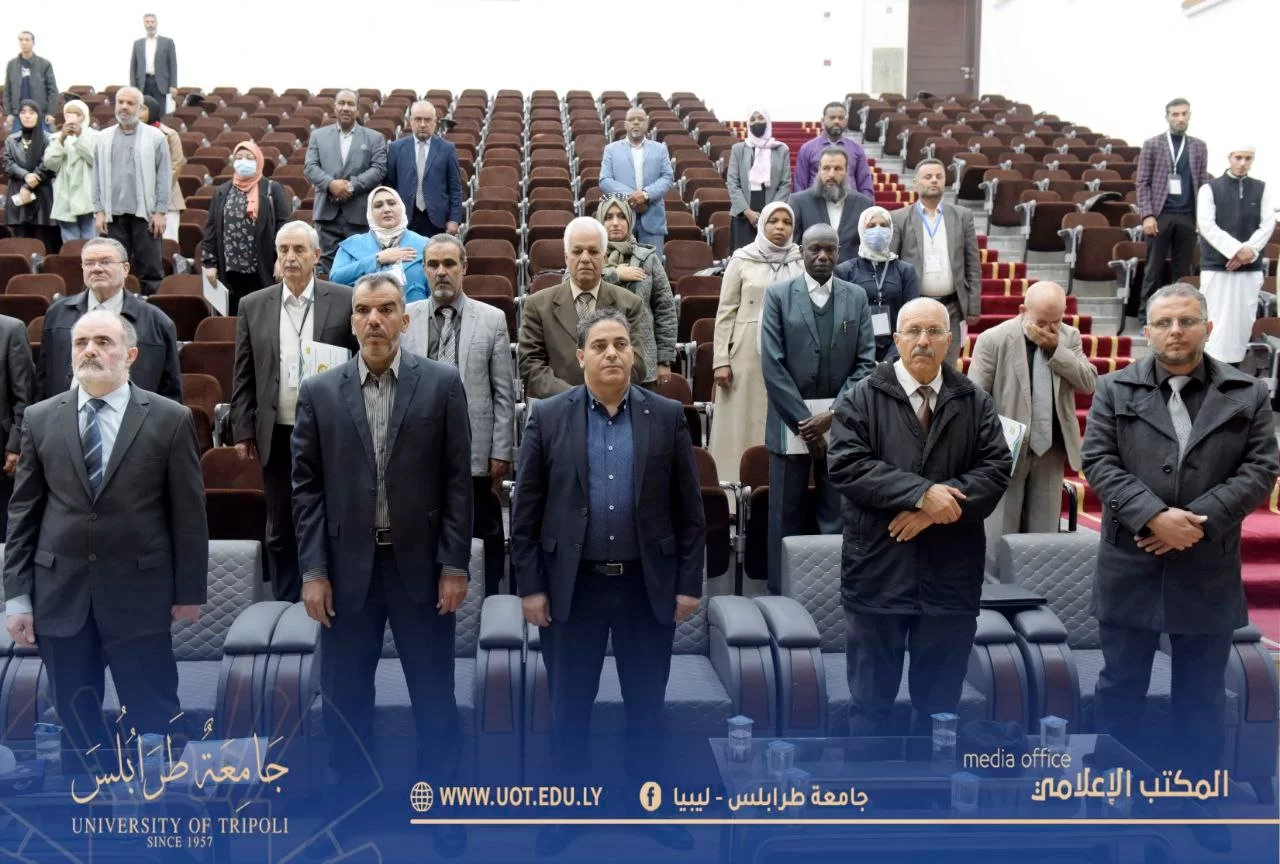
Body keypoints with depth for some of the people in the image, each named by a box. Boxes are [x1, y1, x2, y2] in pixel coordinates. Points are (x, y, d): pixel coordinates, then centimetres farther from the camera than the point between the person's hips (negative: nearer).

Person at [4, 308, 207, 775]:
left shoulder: (170, 418, -3)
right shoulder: (40, 418, 5)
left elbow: (188, 512, -1)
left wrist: (190, 592, -1)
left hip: (139, 591, -2)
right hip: (60, 592, 3)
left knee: (156, 718, 4)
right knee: (75, 720, 12)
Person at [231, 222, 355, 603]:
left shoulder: (345, 301, -1)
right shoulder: (253, 306, 6)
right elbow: (243, 376, 7)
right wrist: (243, 432, 2)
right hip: (277, 437, 2)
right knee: (281, 533, 10)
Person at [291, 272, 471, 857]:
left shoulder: (442, 383, -1)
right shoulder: (319, 391, 3)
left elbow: (457, 480, -2)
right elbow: (306, 486, 2)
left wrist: (455, 565, -6)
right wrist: (313, 571, -4)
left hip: (420, 564, -1)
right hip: (347, 566, 1)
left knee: (434, 698, 8)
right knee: (344, 699, 10)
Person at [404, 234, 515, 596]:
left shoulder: (492, 319, 3)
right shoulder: (404, 318, 6)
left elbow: (504, 394, 2)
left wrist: (501, 453, -2)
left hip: (475, 454, -1)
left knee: (484, 541, 6)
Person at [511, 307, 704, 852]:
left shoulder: (667, 416, 1)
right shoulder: (549, 417, -2)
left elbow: (689, 509, 2)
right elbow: (526, 510, -1)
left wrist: (689, 583, -1)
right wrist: (530, 585, -5)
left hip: (648, 584, 1)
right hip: (573, 584, -1)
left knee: (647, 701, 13)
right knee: (569, 703, 10)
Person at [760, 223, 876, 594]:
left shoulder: (857, 297, 7)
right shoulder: (778, 295, 1)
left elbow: (865, 363, 3)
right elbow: (772, 365, -5)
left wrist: (833, 416, -9)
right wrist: (804, 421, -9)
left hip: (841, 422, 2)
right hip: (791, 419, -1)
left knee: (837, 516, 5)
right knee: (786, 517, 4)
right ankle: (782, 597, 13)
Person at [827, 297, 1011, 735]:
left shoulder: (975, 402, 8)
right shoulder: (860, 399, 0)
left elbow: (997, 469, -1)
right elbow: (846, 465, -12)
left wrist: (935, 508, -15)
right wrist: (921, 492, -19)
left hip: (950, 576, 3)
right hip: (878, 572, -2)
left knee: (940, 700, 12)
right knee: (871, 697, 7)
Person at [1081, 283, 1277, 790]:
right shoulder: (1115, 390, 2)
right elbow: (1098, 461, -6)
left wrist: (1197, 521, -16)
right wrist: (1154, 515, -19)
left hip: (1209, 569, 1)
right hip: (1130, 567, 0)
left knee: (1202, 694, 11)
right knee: (1121, 686, 10)